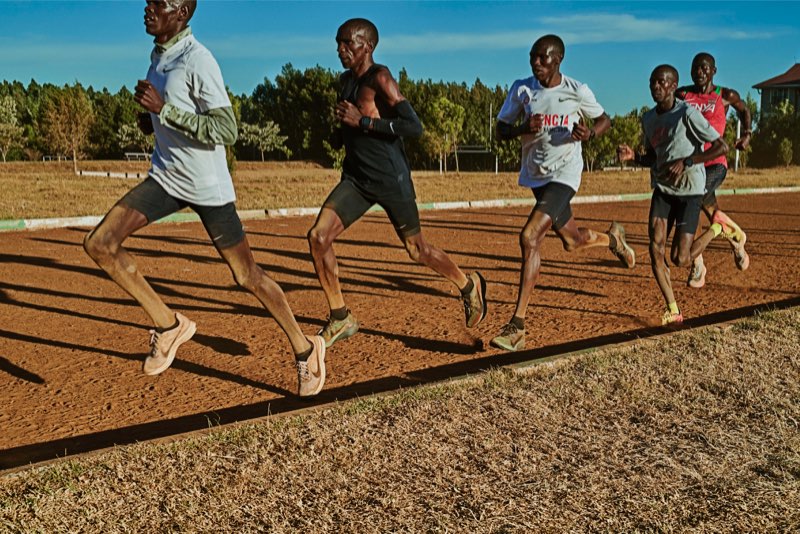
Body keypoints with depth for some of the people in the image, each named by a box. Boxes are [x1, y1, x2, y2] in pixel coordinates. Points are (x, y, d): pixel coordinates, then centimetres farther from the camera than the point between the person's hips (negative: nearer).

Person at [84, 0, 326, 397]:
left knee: (247, 276, -1)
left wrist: (164, 109, -25)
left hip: (207, 185, -7)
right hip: (166, 177, 8)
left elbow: (226, 131, -23)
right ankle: (168, 325, 9)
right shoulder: (157, 56, 10)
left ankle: (304, 349, 19)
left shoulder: (197, 60, -17)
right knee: (99, 244, -6)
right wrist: (152, 119, 7)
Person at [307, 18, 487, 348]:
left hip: (390, 179, -7)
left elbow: (414, 127, -23)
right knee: (318, 237, -10)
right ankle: (340, 319, 5)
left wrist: (362, 122, -24)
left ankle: (469, 286, 35)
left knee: (417, 250, 6)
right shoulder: (346, 80, 11)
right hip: (356, 178, 7)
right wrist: (343, 133, 9)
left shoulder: (379, 78, -13)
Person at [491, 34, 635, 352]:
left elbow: (605, 120, 7)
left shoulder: (577, 91, -7)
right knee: (572, 241, 18)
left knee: (529, 237, -22)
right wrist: (524, 128, -18)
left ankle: (517, 326, -18)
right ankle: (611, 237, 54)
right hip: (535, 175, 5)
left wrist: (590, 133, -16)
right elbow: (501, 130, 3)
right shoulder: (521, 89, -1)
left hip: (565, 174, -5)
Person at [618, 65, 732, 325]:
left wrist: (686, 162, -22)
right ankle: (673, 310, 3)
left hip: (689, 189, -6)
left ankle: (718, 229, 21)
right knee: (655, 249, -10)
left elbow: (722, 146, -15)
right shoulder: (648, 119, 7)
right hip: (662, 188, 6)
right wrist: (634, 156, -3)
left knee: (680, 259, -7)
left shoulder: (687, 113, -14)